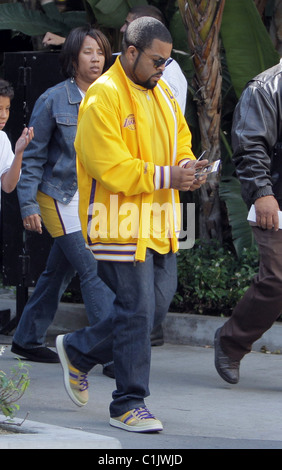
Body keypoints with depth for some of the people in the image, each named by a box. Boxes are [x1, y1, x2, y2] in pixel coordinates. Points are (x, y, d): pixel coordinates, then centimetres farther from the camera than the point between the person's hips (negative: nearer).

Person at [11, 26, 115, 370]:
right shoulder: (53, 100, -7)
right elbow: (32, 157, -3)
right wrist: (28, 205, -7)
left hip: (97, 199, 6)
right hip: (61, 198, -6)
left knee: (59, 271, 14)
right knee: (94, 271, -12)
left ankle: (27, 340, 28)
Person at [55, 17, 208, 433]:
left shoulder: (162, 93, 13)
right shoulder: (103, 97, -14)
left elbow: (180, 139, 21)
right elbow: (110, 168, -20)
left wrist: (187, 166, -2)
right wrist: (166, 177, -21)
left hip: (159, 223, 9)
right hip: (121, 223, -9)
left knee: (156, 308, 11)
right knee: (137, 311, -6)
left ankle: (78, 351, 29)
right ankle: (129, 403, 6)